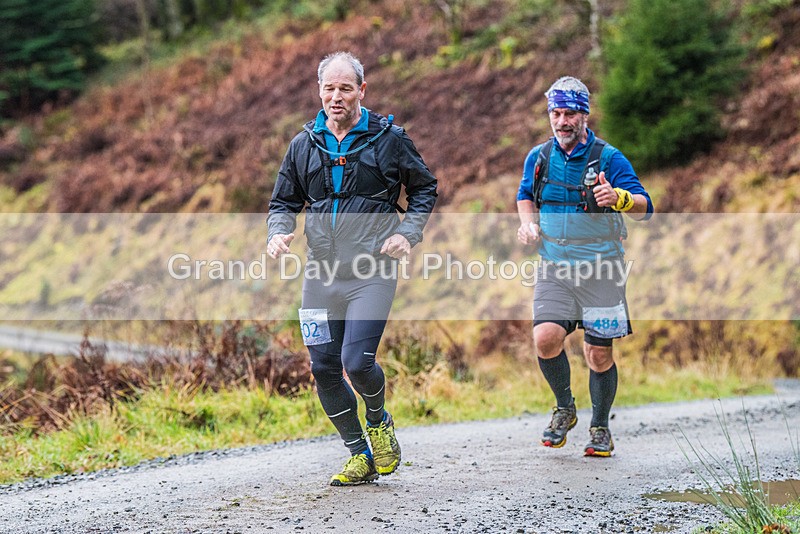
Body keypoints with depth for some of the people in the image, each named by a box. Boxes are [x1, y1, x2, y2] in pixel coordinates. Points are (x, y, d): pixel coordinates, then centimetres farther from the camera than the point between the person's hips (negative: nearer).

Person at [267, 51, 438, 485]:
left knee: (357, 361, -17)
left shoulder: (388, 138, 0)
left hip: (372, 272, -4)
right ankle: (360, 457, 18)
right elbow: (284, 201, 18)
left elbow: (424, 188, 11)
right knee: (324, 368, 2)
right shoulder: (304, 145, 9)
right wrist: (279, 232, -3)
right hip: (321, 274, 4)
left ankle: (379, 422, 17)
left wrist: (408, 233, -3)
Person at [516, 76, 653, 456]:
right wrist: (528, 222, 2)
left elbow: (644, 208, -16)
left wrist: (618, 198, -38)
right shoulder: (539, 158, 4)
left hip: (600, 269, -2)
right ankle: (564, 409, 8)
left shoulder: (608, 159, -9)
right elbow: (525, 195, 24)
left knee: (599, 354, 2)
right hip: (554, 268, 2)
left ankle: (600, 428, 23)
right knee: (546, 339, -17)